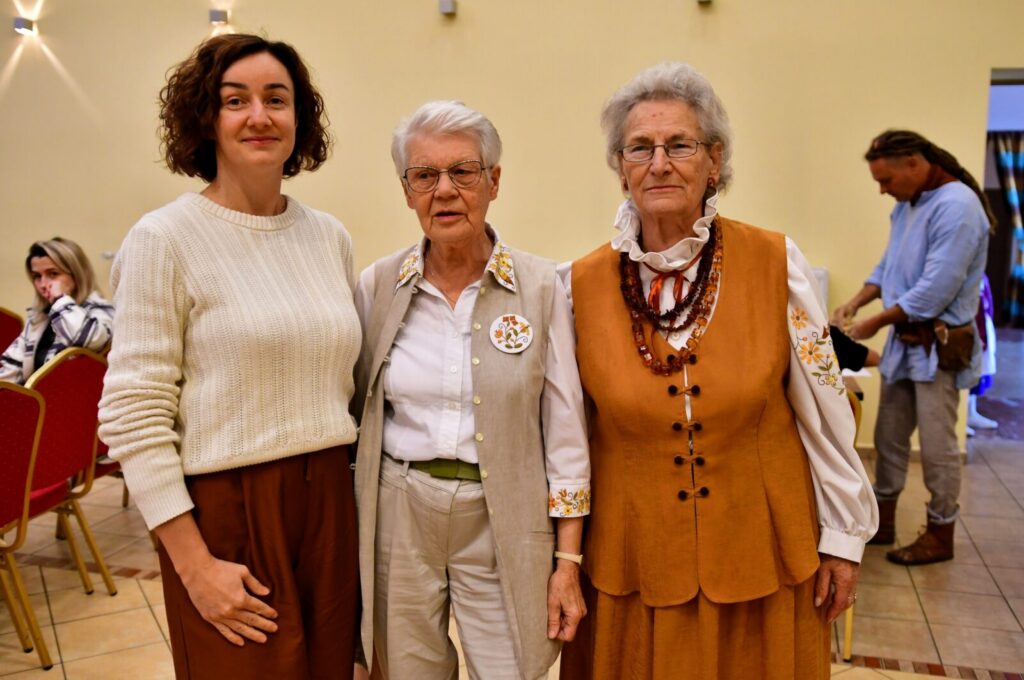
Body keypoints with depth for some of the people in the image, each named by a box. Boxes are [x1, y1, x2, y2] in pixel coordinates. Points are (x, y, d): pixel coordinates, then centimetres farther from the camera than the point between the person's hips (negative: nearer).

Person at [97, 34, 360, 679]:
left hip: (329, 501, 5)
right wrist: (194, 564, -13)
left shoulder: (331, 236, 6)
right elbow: (133, 416, -12)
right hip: (227, 509, -4)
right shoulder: (165, 238, -9)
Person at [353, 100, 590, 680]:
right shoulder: (378, 286, -1)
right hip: (398, 516, 2)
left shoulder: (540, 286, -6)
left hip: (502, 520, -1)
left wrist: (568, 561, -4)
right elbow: (354, 412, 6)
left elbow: (565, 430, -3)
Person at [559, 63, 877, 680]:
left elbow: (824, 410, -3)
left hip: (762, 557, 0)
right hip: (634, 561, 1)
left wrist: (843, 535, 2)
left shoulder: (776, 264, -9)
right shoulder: (584, 284, -6)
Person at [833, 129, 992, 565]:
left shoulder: (956, 206, -21)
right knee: (889, 436, 14)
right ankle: (882, 521, 27)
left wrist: (875, 323, -15)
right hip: (904, 340, 9)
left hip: (939, 346, -8)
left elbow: (935, 290, -24)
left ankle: (941, 535, 20)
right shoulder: (908, 204, 7)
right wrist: (854, 303, 1)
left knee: (936, 445, 3)